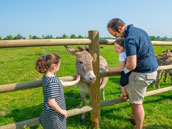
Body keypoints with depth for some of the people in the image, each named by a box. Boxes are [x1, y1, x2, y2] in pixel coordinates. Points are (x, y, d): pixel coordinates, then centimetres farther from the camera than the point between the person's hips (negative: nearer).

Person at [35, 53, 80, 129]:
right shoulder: (52, 81, -31)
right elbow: (51, 102, -32)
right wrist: (61, 111, -16)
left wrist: (76, 81, 21)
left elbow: (62, 84, 12)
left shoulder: (47, 76, -1)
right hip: (54, 114, -8)